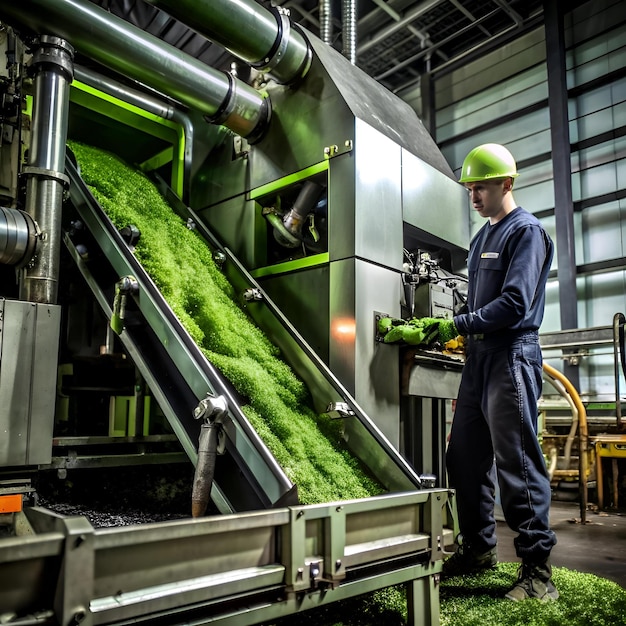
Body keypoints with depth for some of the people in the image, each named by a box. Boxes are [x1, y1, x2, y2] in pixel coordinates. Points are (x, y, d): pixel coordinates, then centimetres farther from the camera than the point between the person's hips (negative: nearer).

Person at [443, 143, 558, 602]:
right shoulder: (483, 236, 20)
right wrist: (461, 331, 7)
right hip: (479, 356, 9)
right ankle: (478, 548, 25)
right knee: (465, 456, 11)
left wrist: (457, 324, -16)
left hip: (512, 355, -9)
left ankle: (537, 568, 4)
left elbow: (515, 303, -17)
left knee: (517, 461, -6)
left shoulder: (526, 231, -6)